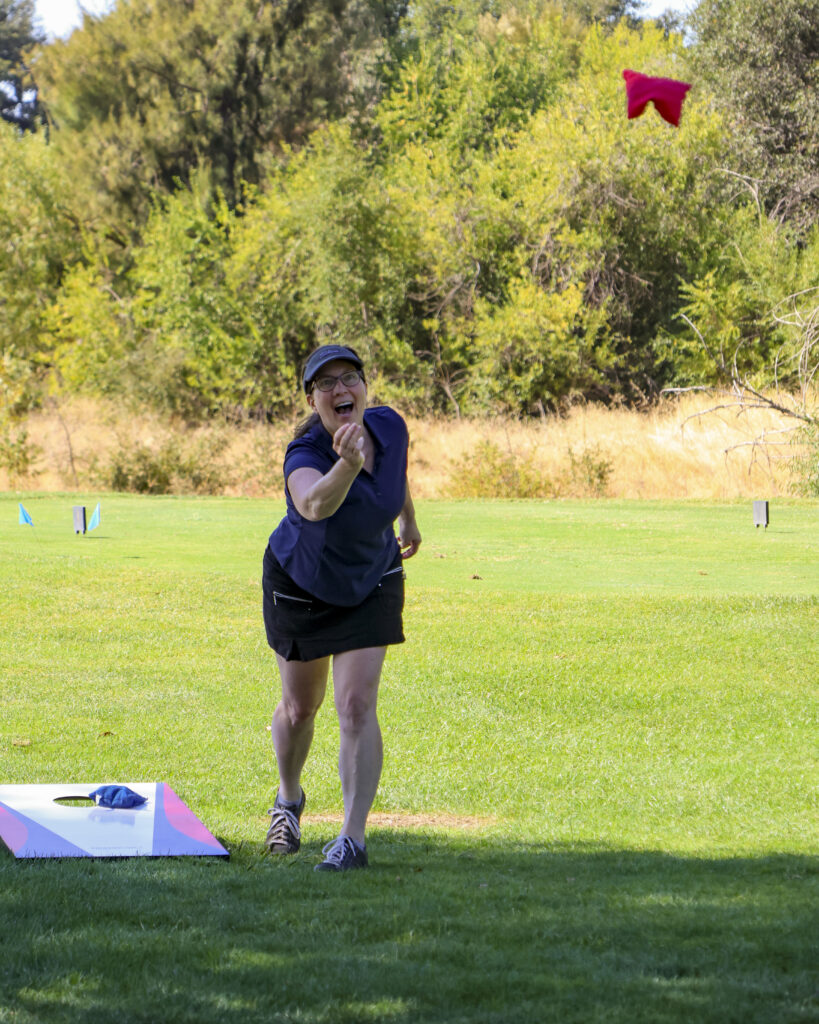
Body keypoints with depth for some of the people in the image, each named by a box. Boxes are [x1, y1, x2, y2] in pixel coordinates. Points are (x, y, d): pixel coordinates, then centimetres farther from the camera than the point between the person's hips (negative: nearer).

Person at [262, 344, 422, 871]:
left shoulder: (389, 427, -19)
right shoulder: (305, 455, -34)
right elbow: (314, 505, -59)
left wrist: (409, 519, 24)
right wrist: (347, 464, -77)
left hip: (371, 585, 2)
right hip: (300, 586, -2)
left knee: (357, 707, -12)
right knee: (299, 707, 16)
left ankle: (354, 838, -10)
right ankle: (289, 799, 45)